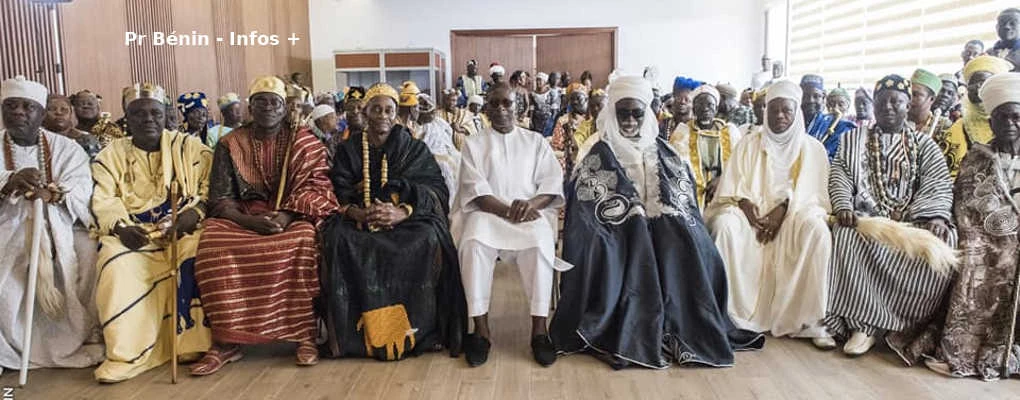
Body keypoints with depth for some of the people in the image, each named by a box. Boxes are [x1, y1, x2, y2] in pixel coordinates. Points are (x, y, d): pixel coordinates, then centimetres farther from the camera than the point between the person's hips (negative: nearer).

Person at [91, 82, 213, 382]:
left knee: (196, 253, -33)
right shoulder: (111, 154, 13)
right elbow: (103, 201, 2)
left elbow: (210, 187, 1)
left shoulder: (190, 146, 10)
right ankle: (129, 352, -24)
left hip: (184, 230, -1)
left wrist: (194, 213, -19)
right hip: (133, 234, 1)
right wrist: (121, 228, -19)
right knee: (119, 267, -30)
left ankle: (194, 341, -23)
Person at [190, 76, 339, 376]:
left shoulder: (304, 141, 5)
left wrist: (286, 215, -20)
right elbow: (220, 199, 2)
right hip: (243, 217, 2)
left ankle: (304, 335, -25)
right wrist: (250, 220, -18)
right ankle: (227, 341, -23)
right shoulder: (230, 144, 8)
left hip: (292, 217, -2)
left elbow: (315, 187, -3)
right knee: (213, 246, -29)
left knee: (302, 242, -35)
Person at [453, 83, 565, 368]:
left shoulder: (535, 141, 16)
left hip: (530, 213, 0)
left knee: (540, 245, -33)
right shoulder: (474, 144, 13)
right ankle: (481, 328, -26)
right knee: (473, 245, -34)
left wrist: (530, 203, -17)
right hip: (487, 212, 0)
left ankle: (539, 329, -26)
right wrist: (507, 210, -17)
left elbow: (553, 183, 5)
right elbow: (476, 190, 0)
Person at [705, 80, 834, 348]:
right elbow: (731, 185, 5)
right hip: (751, 211, 1)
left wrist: (785, 207, -16)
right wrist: (743, 202, -16)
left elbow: (813, 191, 1)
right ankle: (728, 313, -29)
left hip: (795, 212, 0)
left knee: (817, 231, -34)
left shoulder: (813, 148, 13)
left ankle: (808, 319, -28)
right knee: (724, 225, -32)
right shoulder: (749, 144, 15)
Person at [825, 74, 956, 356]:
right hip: (866, 216, -1)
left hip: (914, 219, 1)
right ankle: (865, 322, -30)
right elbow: (839, 176, 7)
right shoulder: (853, 140, 19)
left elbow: (938, 184, 4)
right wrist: (844, 207, -13)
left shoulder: (924, 144, 17)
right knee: (848, 237, -36)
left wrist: (936, 216, -17)